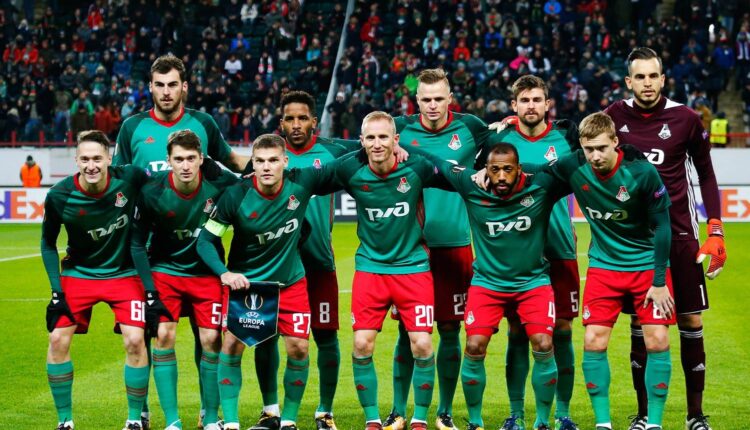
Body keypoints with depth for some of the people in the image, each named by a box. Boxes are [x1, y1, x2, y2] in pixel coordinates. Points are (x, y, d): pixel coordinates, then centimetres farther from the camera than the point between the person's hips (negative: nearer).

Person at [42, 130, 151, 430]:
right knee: (58, 339, -9)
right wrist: (56, 291, -9)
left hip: (124, 273, -1)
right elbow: (48, 244, -3)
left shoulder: (130, 178, -21)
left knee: (135, 340, -14)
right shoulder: (59, 197, -18)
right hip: (79, 273, 1)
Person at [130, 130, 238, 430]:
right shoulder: (152, 193, -20)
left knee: (211, 339, -5)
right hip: (165, 271, 0)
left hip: (207, 273, 0)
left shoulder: (221, 184, -20)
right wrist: (150, 292, -14)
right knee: (164, 336, -11)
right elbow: (137, 243, -9)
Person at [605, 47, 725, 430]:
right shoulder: (616, 116, 0)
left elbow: (705, 173, 5)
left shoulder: (685, 119, -4)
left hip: (679, 235, -1)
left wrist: (716, 231, -2)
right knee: (640, 324, 4)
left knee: (691, 322, 0)